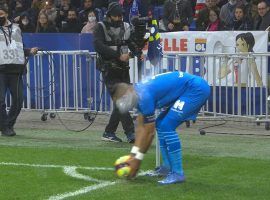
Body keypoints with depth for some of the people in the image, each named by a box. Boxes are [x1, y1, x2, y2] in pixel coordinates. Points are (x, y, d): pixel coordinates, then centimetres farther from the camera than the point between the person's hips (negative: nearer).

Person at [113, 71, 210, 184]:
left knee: (167, 126, -16)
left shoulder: (144, 97, -21)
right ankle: (167, 167, 19)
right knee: (160, 125, 12)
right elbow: (141, 127, 13)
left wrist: (137, 159, -4)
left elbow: (149, 132, -13)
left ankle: (177, 173, -12)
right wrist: (133, 154, 10)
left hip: (196, 89, -10)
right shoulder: (138, 94, 7)